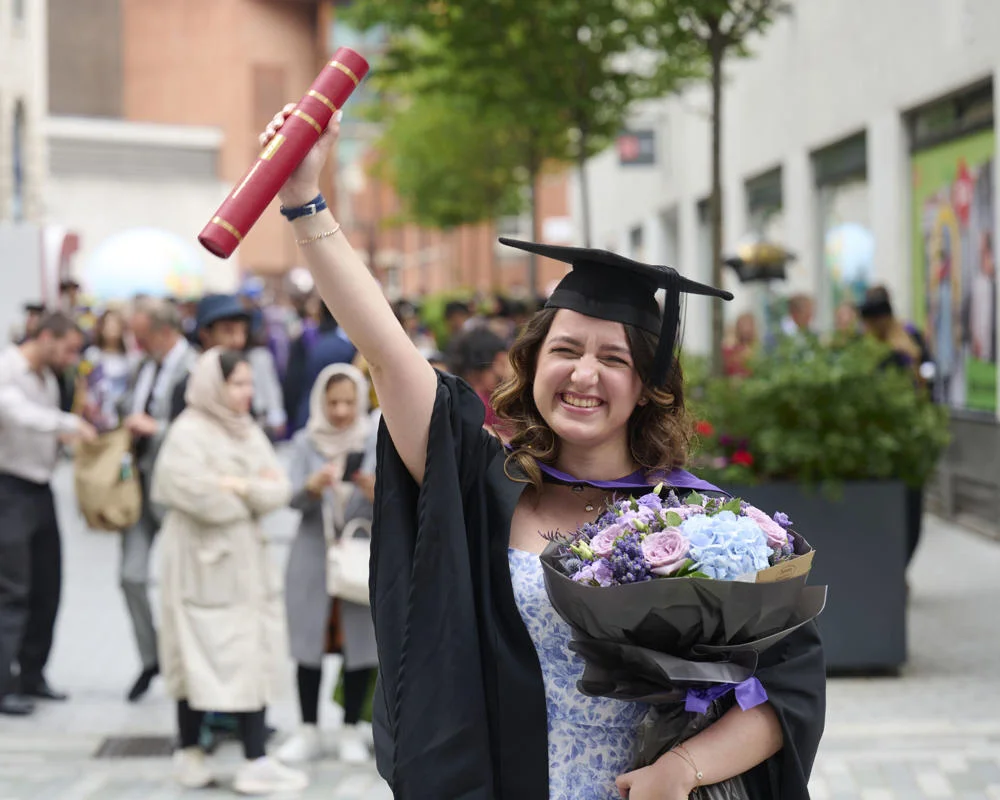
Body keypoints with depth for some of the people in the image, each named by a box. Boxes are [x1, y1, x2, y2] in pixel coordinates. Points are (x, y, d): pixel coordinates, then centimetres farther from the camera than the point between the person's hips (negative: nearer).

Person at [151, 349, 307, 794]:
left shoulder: (248, 432, 13)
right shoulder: (188, 433, -10)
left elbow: (279, 490, 5)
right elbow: (198, 495, -23)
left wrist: (240, 487, -14)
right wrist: (255, 494, -8)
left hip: (245, 559, 7)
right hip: (202, 560, -7)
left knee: (252, 658, 4)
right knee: (201, 657, -3)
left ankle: (256, 763, 5)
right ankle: (189, 754, 7)